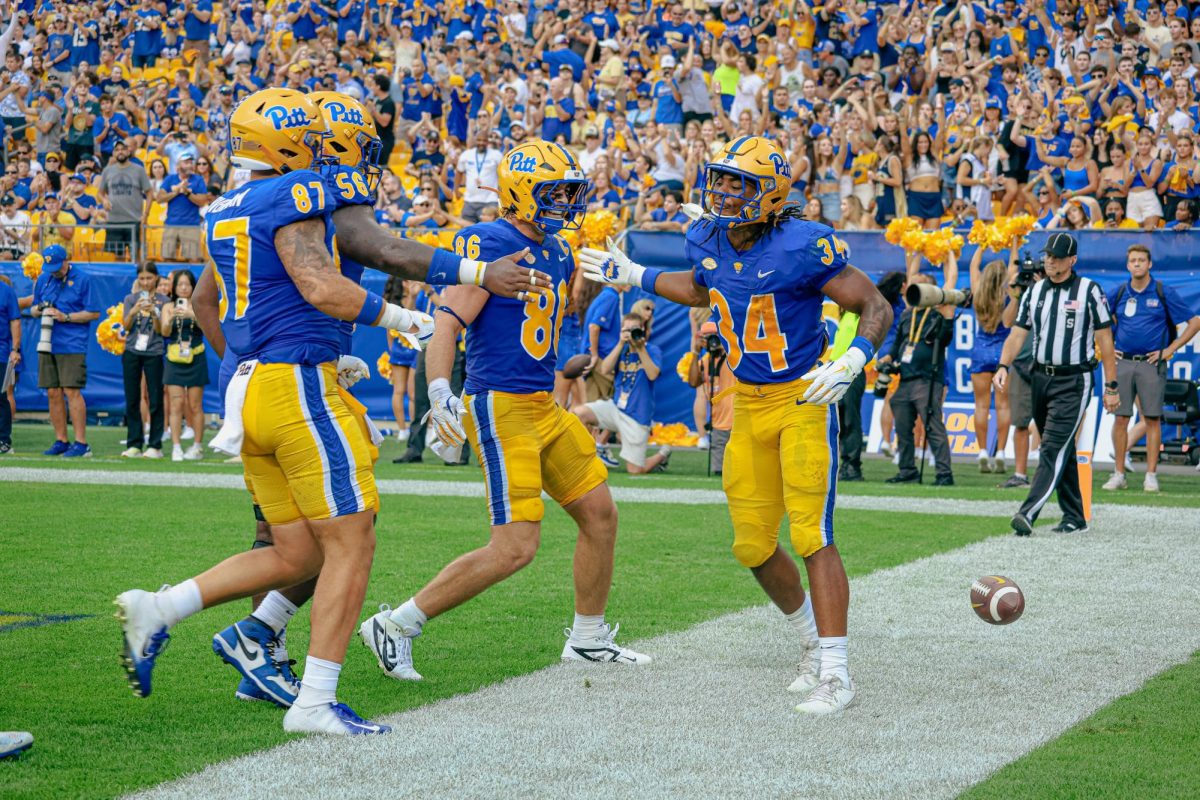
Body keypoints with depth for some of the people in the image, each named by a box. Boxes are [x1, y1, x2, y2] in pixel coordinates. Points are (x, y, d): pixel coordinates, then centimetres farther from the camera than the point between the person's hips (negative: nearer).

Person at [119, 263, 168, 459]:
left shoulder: (163, 301, 2)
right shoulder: (131, 299, 8)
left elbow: (160, 330, -3)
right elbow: (126, 326, -1)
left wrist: (153, 313, -21)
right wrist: (133, 312, -20)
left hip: (153, 353, -2)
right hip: (132, 352, 2)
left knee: (155, 400, -3)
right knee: (132, 400, 3)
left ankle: (155, 445, 1)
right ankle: (134, 445, 7)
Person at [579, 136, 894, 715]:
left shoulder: (804, 247, -19)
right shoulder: (708, 240, 1)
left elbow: (876, 308, -13)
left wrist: (853, 360, -30)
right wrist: (634, 277, 22)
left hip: (803, 400, -7)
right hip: (749, 406, 7)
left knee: (812, 537, -13)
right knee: (753, 545, 10)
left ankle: (835, 672, -9)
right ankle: (811, 640, 32)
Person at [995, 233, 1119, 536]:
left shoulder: (1089, 291, -5)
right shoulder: (1035, 292, 10)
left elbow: (1104, 339, -5)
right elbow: (1017, 333, 7)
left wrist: (1111, 387, -8)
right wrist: (1003, 366, -12)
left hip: (1074, 381, -6)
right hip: (1041, 378, 6)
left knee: (1054, 448, -14)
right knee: (1062, 450, 12)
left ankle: (1028, 513, -25)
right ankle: (1074, 517, 19)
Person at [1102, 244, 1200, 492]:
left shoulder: (1165, 293, 1)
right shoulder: (1117, 293, 7)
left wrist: (1170, 350, -2)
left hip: (1151, 363, -2)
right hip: (1122, 362, 2)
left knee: (1152, 419, -2)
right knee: (1120, 418, 1)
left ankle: (1151, 476, 0)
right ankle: (1119, 474, 6)